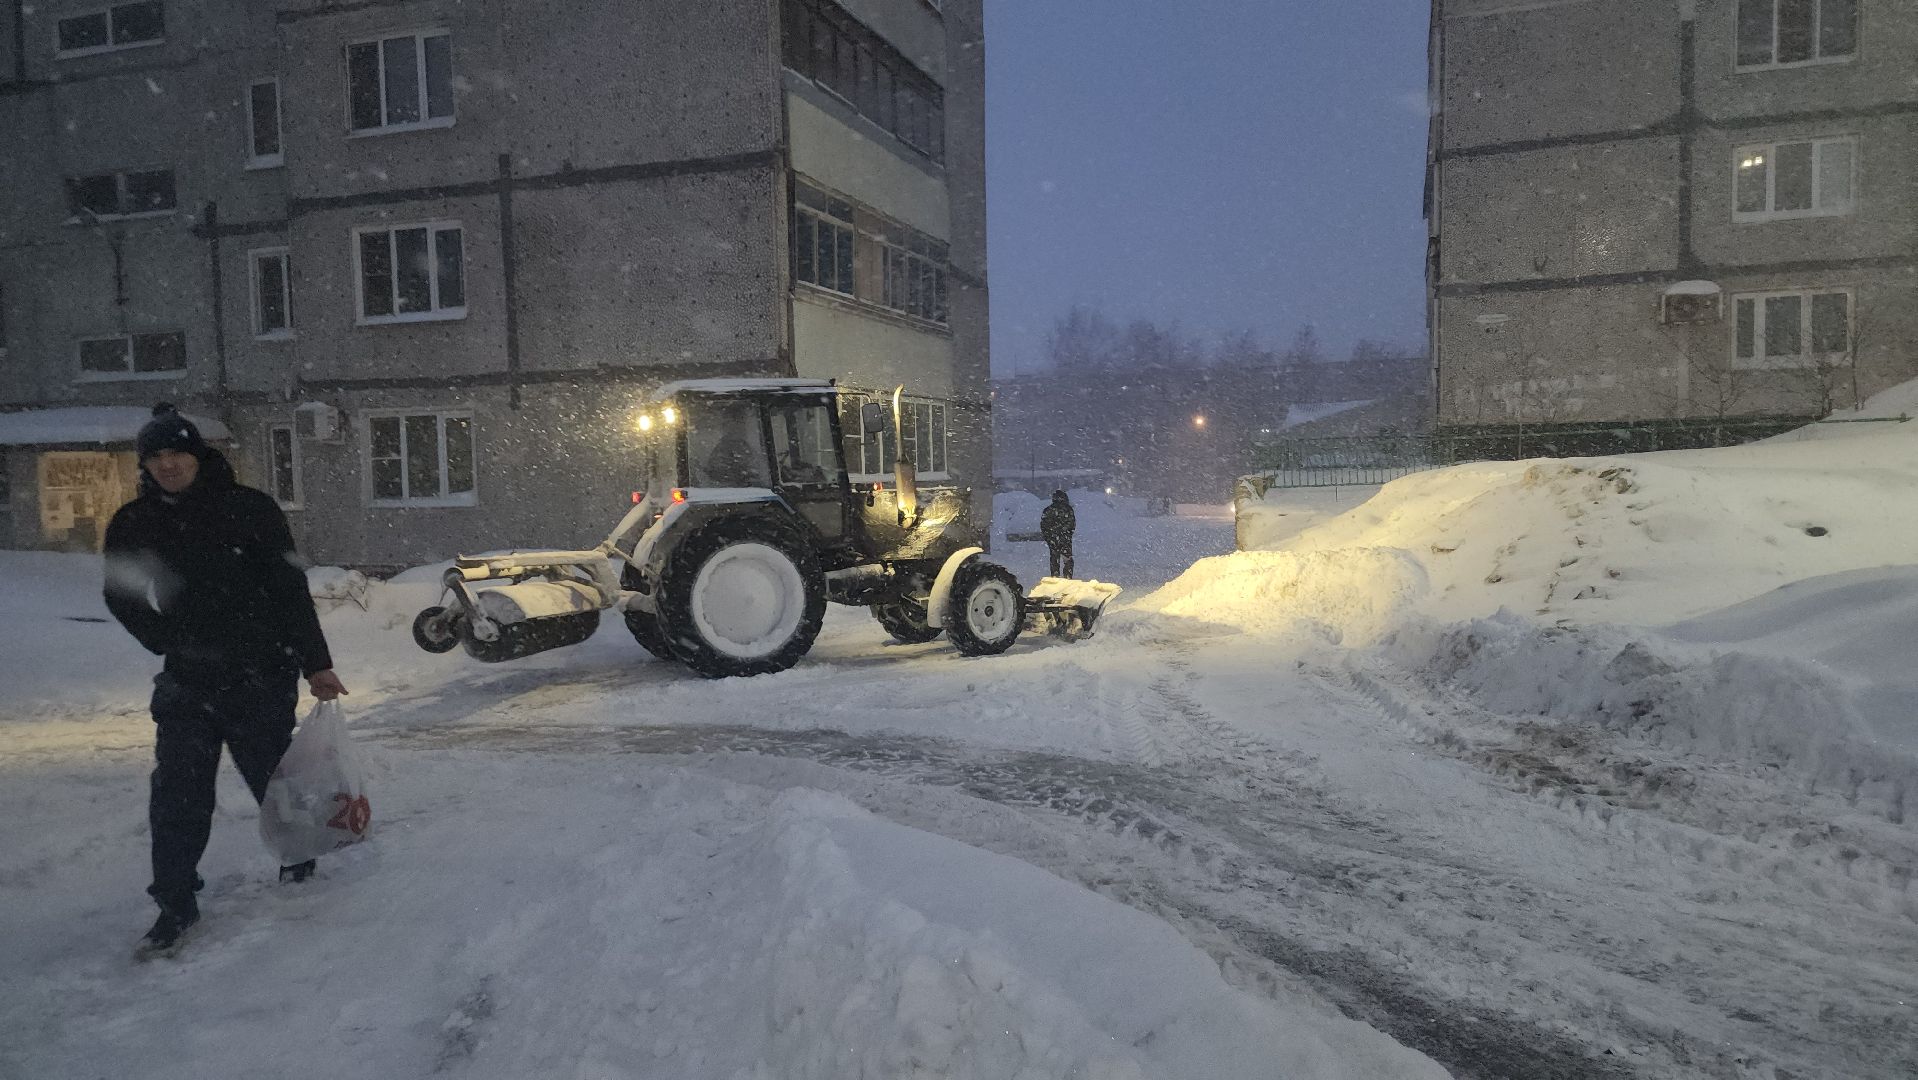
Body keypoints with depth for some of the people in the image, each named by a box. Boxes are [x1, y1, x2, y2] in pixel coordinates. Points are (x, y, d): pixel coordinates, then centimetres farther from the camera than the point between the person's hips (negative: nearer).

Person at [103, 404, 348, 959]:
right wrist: (172, 644, -1)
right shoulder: (133, 525, 1)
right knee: (177, 795, 2)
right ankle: (175, 905, 15)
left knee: (272, 776, 11)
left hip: (262, 678, -3)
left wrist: (315, 663, -9)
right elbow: (123, 599, 14)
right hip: (187, 685, 3)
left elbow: (290, 590, -8)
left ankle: (298, 858, 37)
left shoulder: (250, 508, -9)